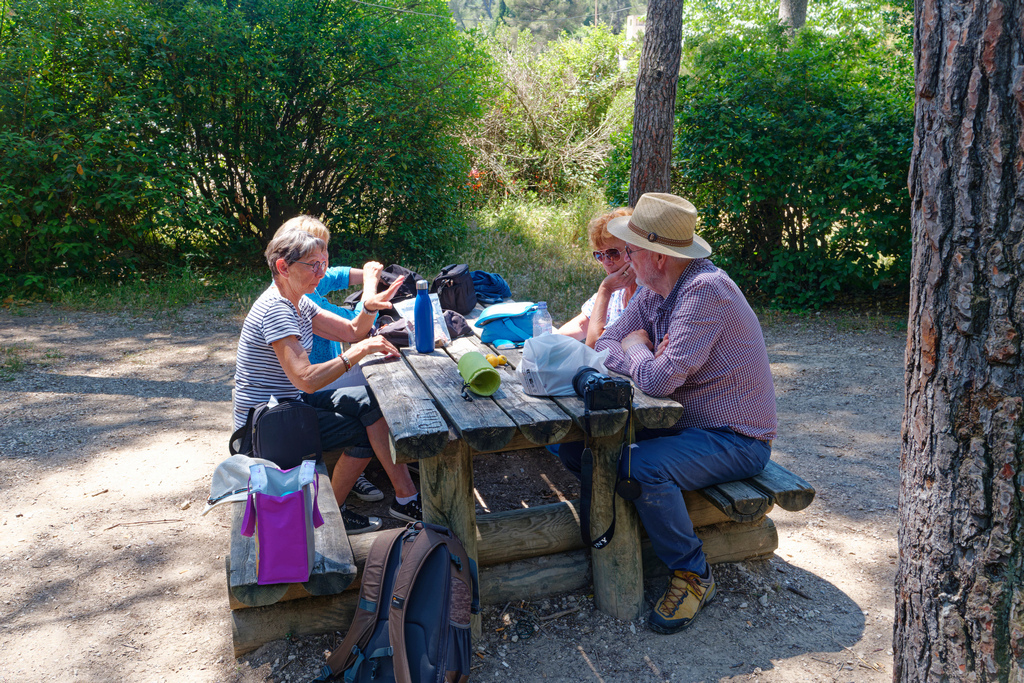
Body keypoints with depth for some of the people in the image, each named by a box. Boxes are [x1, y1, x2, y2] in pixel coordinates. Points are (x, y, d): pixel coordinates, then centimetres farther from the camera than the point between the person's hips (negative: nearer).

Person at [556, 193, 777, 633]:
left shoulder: (705, 291, -25)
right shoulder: (654, 291, 4)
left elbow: (660, 380, -32)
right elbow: (605, 345, 9)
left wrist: (637, 349, -10)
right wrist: (644, 359, -13)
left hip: (735, 440, -9)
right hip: (684, 423, 9)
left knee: (644, 468, -33)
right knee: (579, 443, 0)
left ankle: (692, 575, -9)